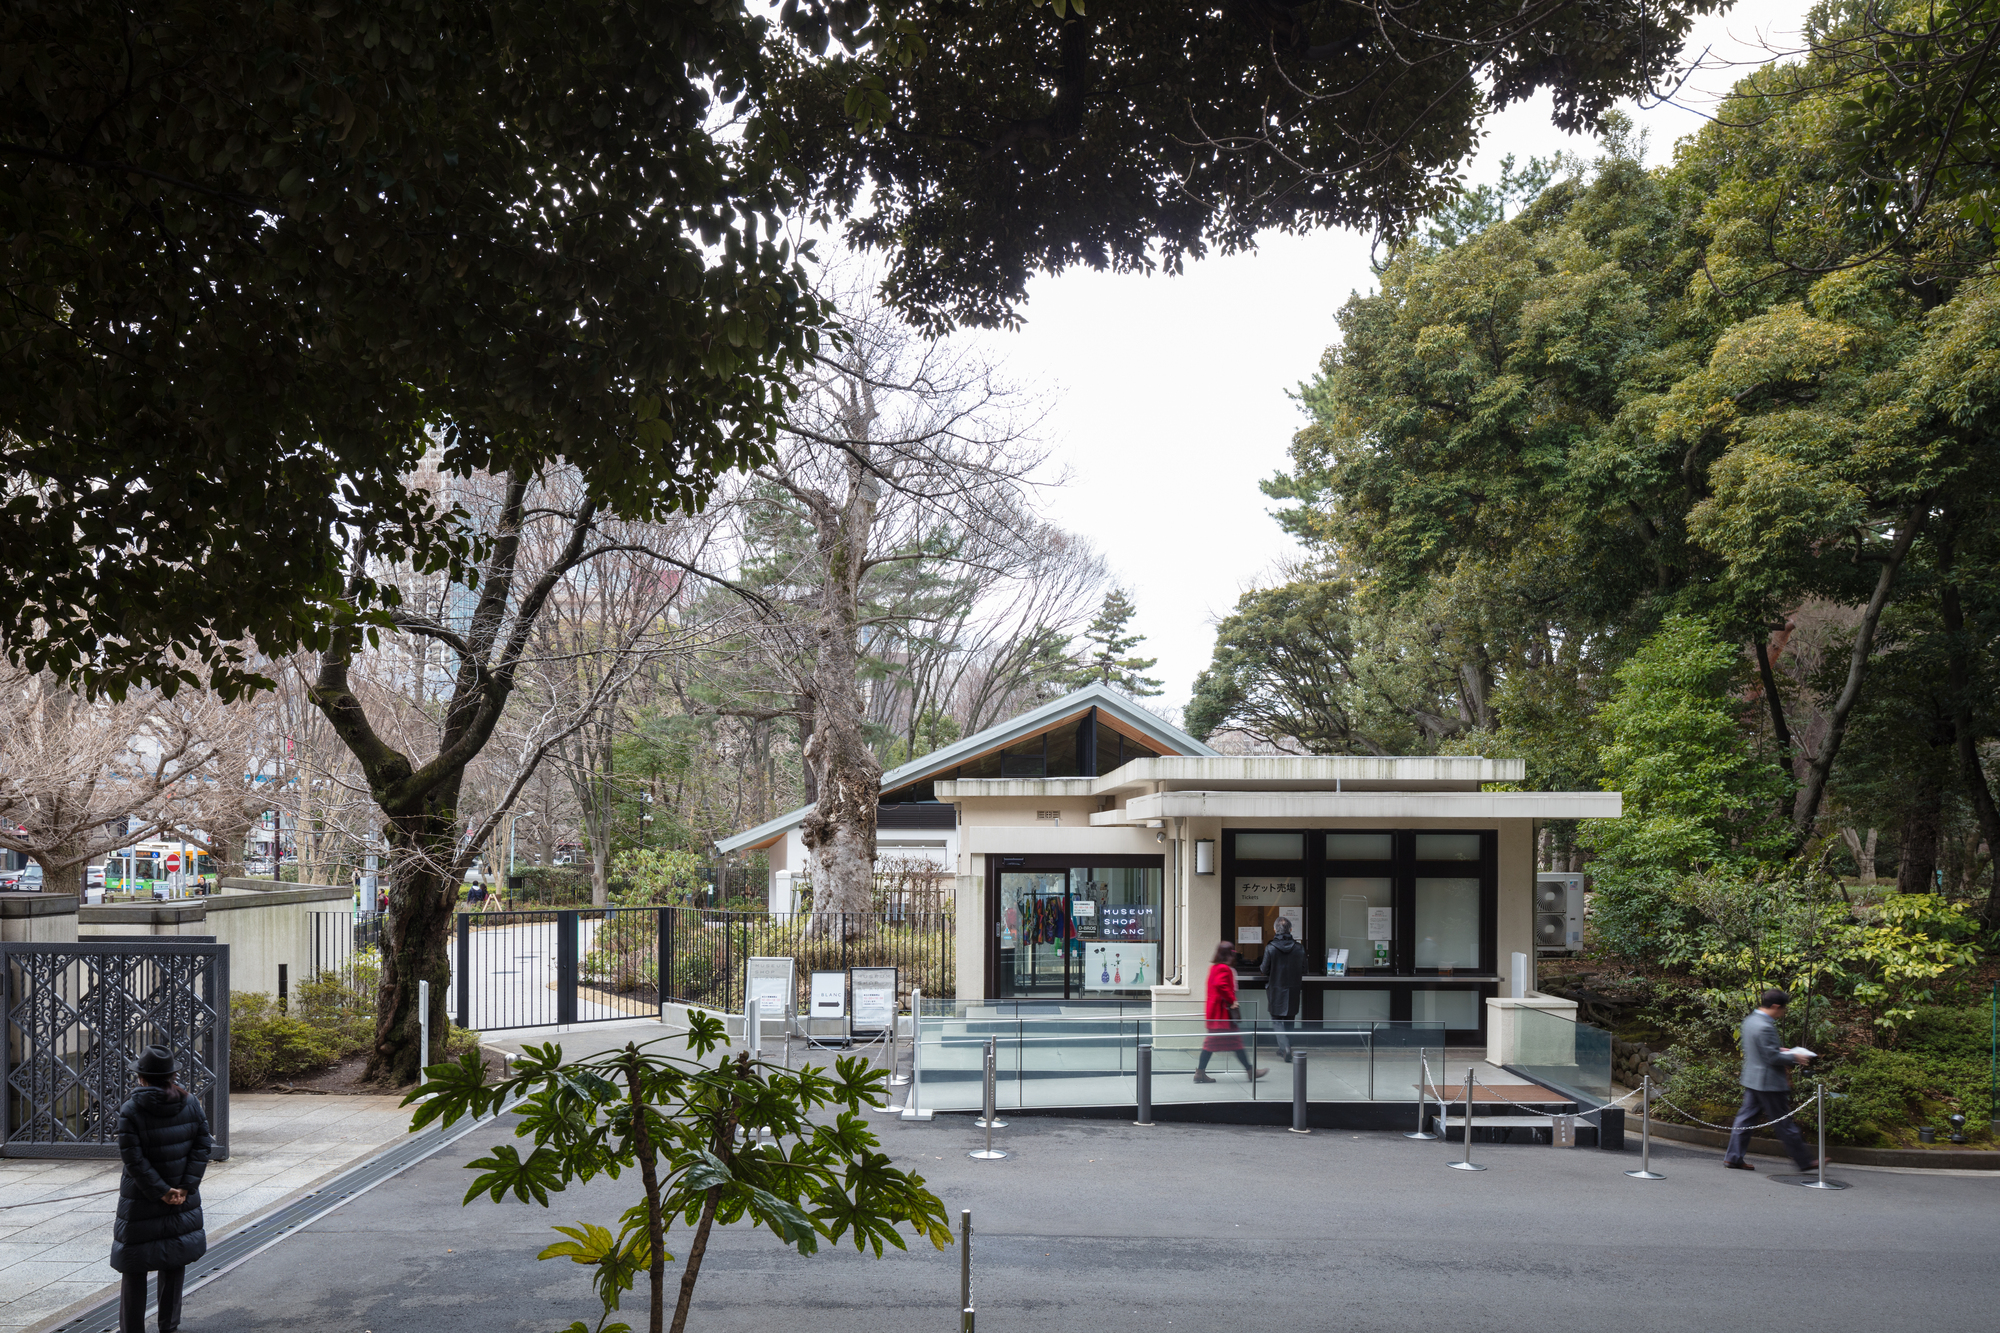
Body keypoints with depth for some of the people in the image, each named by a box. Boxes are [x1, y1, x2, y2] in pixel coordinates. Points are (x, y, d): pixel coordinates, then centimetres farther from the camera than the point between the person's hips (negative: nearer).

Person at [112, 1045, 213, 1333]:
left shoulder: (130, 1111, -14)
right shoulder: (191, 1104, -2)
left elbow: (134, 1159, -17)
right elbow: (202, 1147, -3)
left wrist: (161, 1191, -11)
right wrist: (184, 1188, -5)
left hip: (141, 1202, -4)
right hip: (184, 1201, 4)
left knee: (134, 1268, 8)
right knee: (175, 1261, 18)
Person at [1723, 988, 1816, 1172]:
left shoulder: (1750, 1020, 8)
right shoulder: (1765, 1027, -24)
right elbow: (1772, 1057, -22)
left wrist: (1780, 1051, 16)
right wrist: (1794, 1058, -9)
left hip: (1752, 1079, 9)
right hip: (1768, 1082, -9)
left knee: (1746, 1117, 11)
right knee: (1784, 1123, 1)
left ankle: (1733, 1157, 12)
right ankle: (1804, 1160, 12)